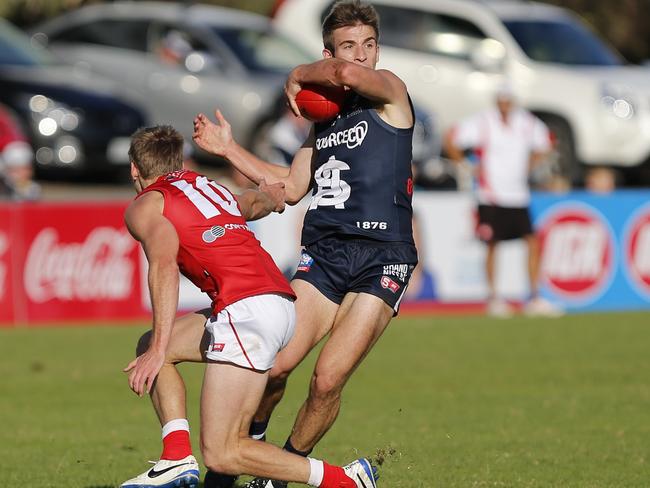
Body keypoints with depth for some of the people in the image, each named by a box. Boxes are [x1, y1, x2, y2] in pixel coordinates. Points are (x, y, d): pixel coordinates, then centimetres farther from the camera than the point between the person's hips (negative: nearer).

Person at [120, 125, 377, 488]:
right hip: (283, 304, 8)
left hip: (246, 308, -8)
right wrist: (269, 198, 75)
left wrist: (159, 349, -18)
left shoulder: (145, 206, 8)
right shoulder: (211, 187, 28)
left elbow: (165, 265, -11)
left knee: (221, 454, -7)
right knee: (149, 346, 21)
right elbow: (254, 202, 50)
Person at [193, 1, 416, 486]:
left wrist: (299, 76, -4)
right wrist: (230, 149, 20)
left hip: (381, 258, -5)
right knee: (274, 364, -12)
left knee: (328, 380, -12)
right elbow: (292, 187, 25)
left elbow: (350, 75, -23)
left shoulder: (390, 91, 1)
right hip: (324, 251, 5)